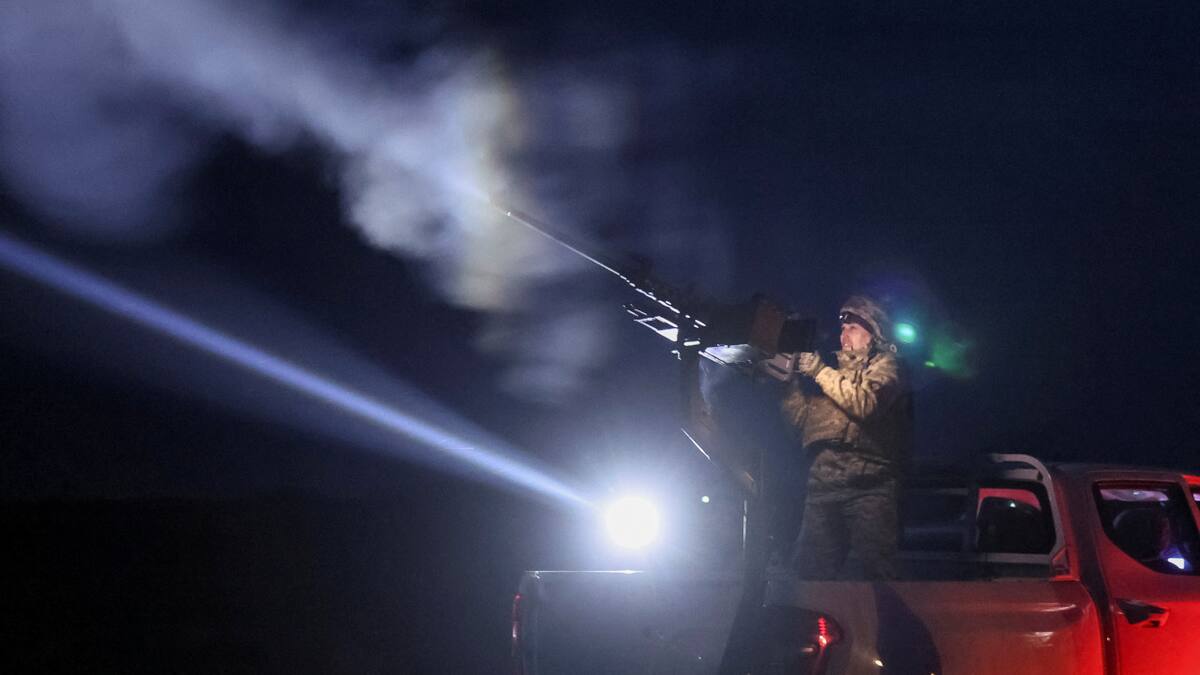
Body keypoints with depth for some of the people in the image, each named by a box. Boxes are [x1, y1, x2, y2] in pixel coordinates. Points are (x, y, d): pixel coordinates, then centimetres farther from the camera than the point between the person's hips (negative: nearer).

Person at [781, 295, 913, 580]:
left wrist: (819, 371, -2)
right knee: (811, 567, -5)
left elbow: (864, 403, -9)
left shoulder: (884, 365, 11)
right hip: (824, 480, 6)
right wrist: (798, 375, 11)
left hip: (868, 484, -6)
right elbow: (796, 418, 23)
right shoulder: (837, 370, 29)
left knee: (871, 568, -16)